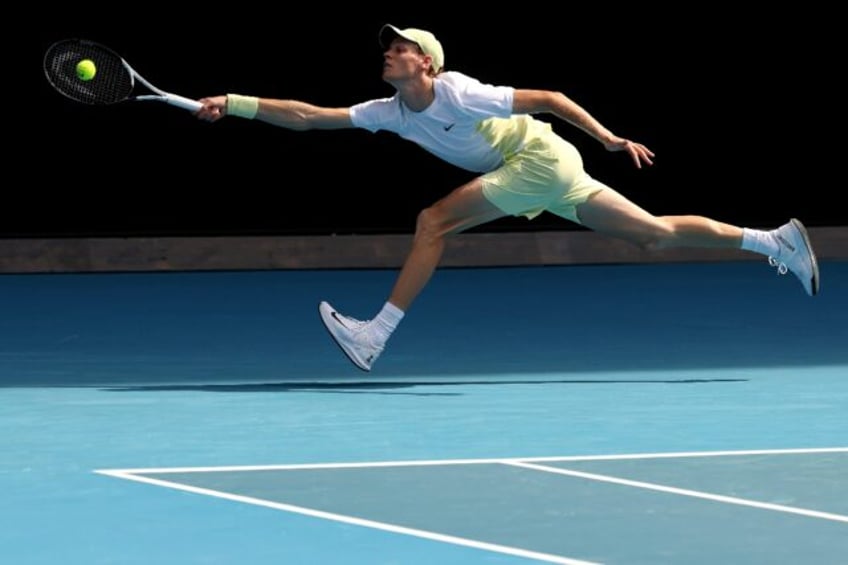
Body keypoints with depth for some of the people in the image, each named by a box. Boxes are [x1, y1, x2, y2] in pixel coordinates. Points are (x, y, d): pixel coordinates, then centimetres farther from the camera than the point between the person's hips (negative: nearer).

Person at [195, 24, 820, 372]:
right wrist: (234, 104, -11)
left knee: (434, 221, -16)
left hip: (541, 158, -8)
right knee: (654, 233, 10)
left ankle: (375, 337, -13)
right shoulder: (391, 112, 1)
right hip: (539, 174, 8)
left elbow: (549, 98, -15)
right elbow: (307, 116, -2)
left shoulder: (459, 93, -20)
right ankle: (776, 241, 15)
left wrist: (611, 139, -15)